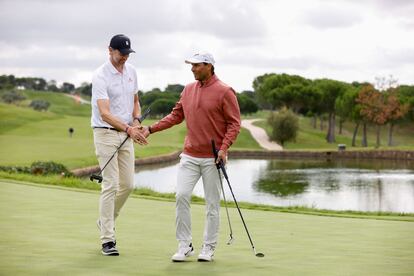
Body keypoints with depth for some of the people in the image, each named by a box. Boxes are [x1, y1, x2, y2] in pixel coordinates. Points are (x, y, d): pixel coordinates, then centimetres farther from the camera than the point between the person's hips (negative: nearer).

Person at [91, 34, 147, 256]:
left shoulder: (131, 71, 8)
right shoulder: (100, 76, -15)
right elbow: (104, 113, -23)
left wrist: (136, 120, 2)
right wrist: (128, 129, -33)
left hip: (126, 134, 7)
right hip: (106, 133, -7)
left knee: (127, 185, 9)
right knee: (111, 185, -10)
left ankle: (106, 221, 31)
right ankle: (107, 240, -6)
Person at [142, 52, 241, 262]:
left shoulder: (224, 92, -8)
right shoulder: (188, 90, 10)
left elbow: (234, 123, -8)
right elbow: (176, 115, 15)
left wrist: (224, 148, -19)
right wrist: (151, 129, 6)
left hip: (213, 158, -5)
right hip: (190, 155, 5)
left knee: (212, 203, 3)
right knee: (181, 195, -6)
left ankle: (208, 248, 14)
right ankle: (184, 246, 2)